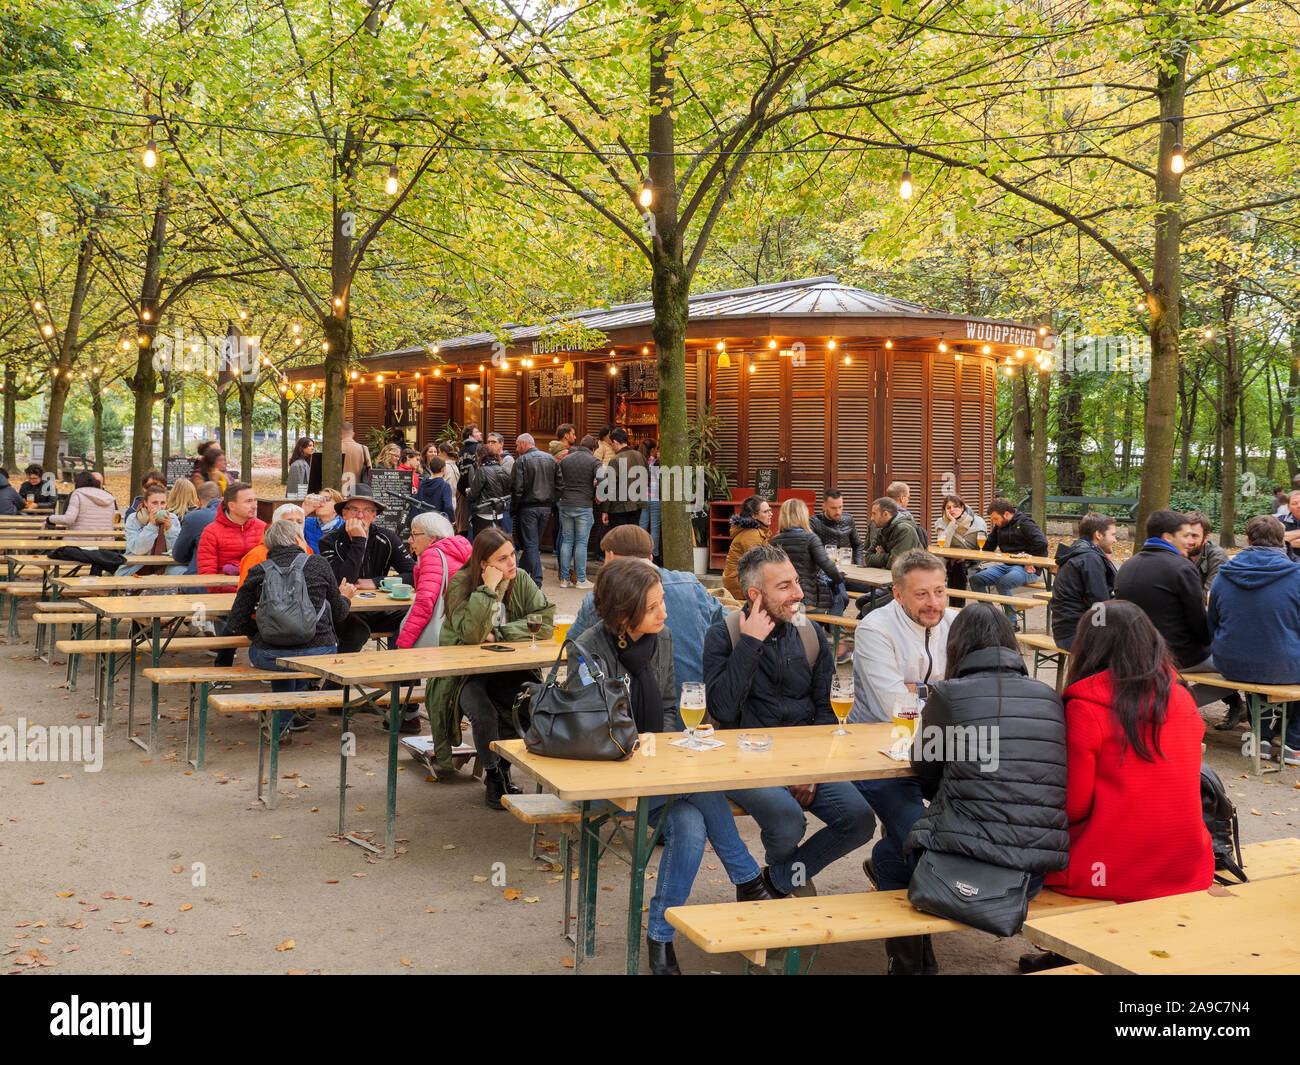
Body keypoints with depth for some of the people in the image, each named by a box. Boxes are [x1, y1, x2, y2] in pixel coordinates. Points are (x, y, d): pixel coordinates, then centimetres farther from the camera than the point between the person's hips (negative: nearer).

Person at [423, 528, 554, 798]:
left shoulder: (520, 579, -2)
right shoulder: (460, 583, -14)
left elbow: (544, 622, -11)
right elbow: (472, 634, -27)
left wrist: (497, 635, -17)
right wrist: (488, 589, -30)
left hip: (507, 669, 3)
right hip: (464, 672, -3)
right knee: (485, 716, -29)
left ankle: (505, 769, 3)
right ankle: (493, 778, -1)